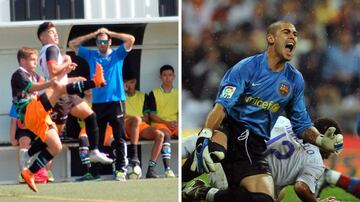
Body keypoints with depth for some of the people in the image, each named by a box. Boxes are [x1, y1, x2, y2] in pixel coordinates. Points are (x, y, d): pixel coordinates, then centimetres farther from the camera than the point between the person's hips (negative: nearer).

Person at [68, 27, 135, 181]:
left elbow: (131, 39, -2)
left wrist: (110, 33, 4)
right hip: (97, 103, 3)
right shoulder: (91, 55, 16)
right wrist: (92, 35, 10)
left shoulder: (117, 54, 9)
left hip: (116, 102, -3)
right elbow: (72, 44, 16)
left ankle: (121, 169, -10)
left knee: (119, 138, -7)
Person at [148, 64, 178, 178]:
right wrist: (167, 123, -11)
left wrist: (178, 122, -7)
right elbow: (152, 116, 3)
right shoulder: (154, 93, 9)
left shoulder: (178, 93, 18)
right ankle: (167, 169, -49)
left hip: (175, 124, 3)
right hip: (159, 124, -3)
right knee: (166, 135, -38)